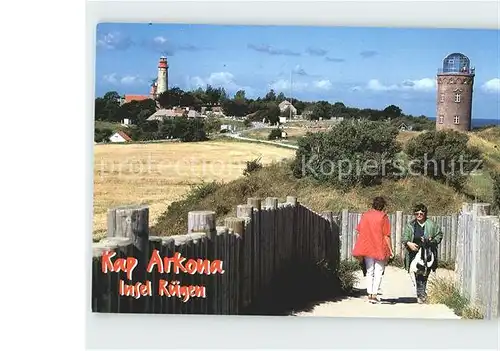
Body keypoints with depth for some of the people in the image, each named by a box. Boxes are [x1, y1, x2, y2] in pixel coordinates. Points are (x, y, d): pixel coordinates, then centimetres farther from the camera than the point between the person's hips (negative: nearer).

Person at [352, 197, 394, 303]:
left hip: (367, 249, 3)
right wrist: (390, 250, -2)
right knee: (378, 272, 4)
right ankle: (374, 294, -4)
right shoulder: (383, 217, -7)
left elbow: (359, 233, 6)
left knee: (369, 271, 13)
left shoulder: (364, 215, 5)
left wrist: (360, 252, 12)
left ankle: (369, 294, 8)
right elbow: (386, 236, -9)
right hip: (380, 248, -3)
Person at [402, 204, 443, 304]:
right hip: (414, 253, 0)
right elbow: (404, 237, 6)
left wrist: (433, 241, -5)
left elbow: (439, 235, 13)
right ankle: (421, 295, -2)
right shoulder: (410, 225, 8)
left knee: (424, 275, -2)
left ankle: (421, 295, 8)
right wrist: (409, 243, -14)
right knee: (418, 275, -7)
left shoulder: (431, 224, 6)